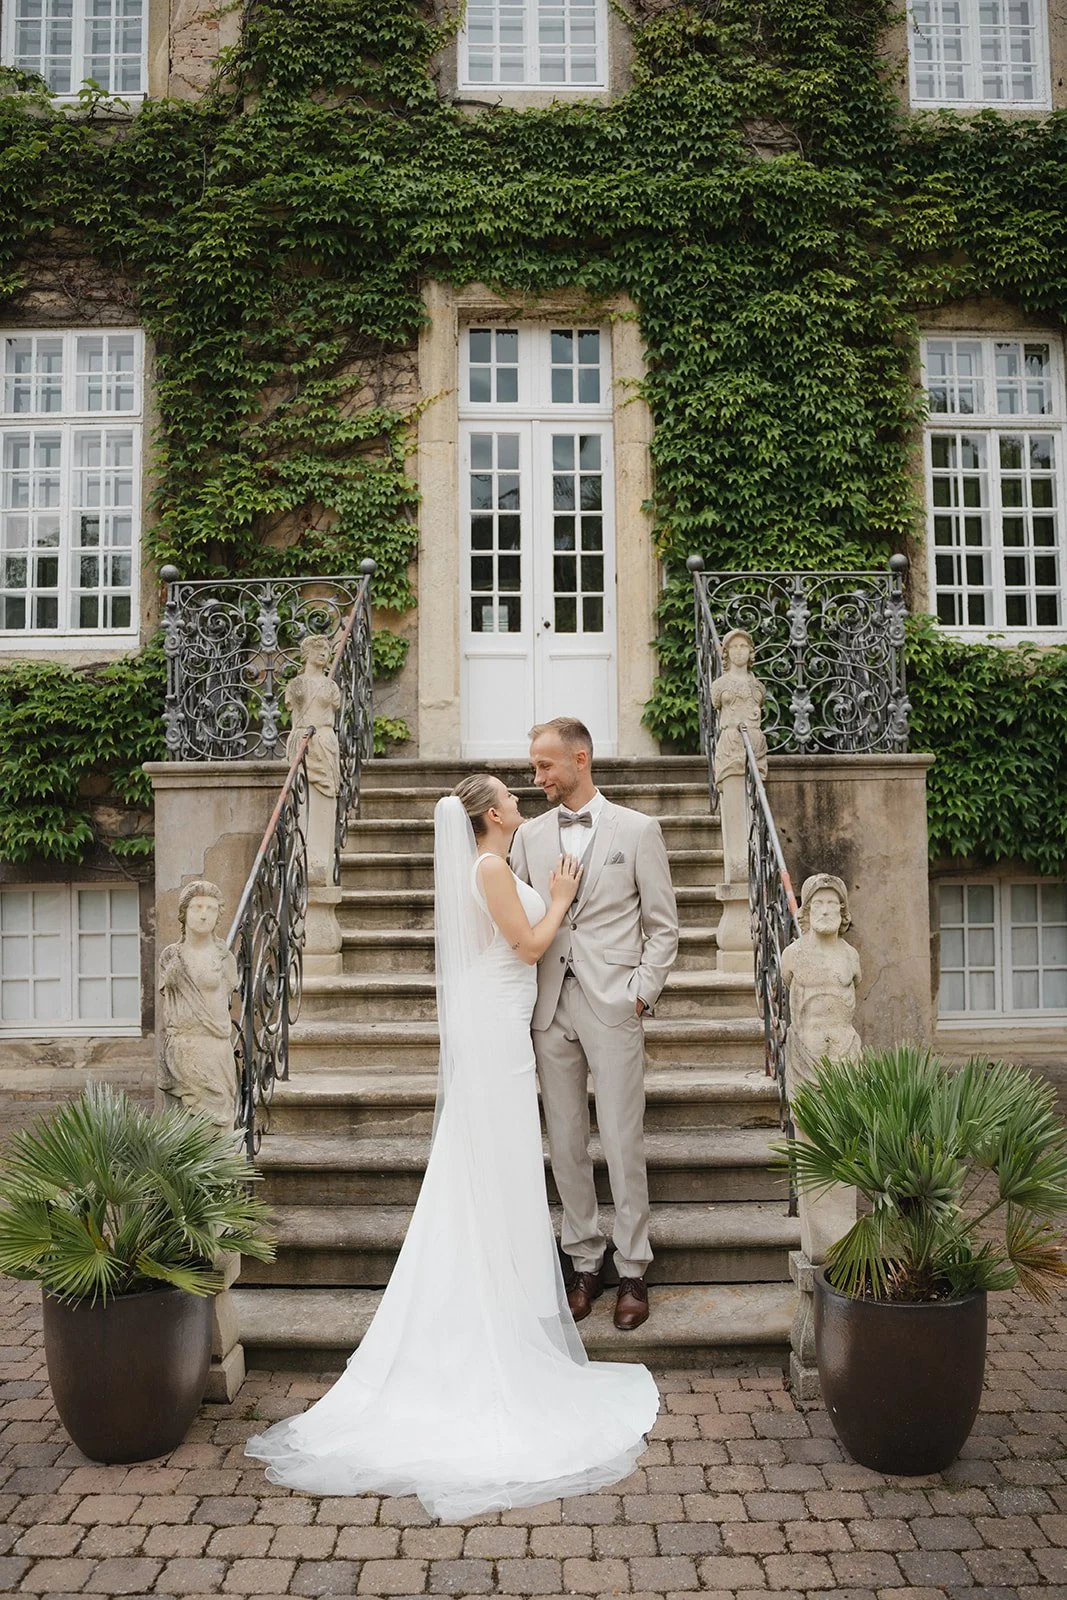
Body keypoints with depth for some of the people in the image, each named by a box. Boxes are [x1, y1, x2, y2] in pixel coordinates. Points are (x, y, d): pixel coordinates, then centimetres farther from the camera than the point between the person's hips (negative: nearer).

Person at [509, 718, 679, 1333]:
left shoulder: (637, 830, 1)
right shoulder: (530, 835, 10)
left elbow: (663, 926, 3)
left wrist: (641, 994, -6)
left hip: (614, 1005, -3)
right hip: (551, 1007, 4)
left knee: (623, 1143, 0)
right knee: (566, 1142, 8)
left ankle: (633, 1271, 13)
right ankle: (586, 1261, 22)